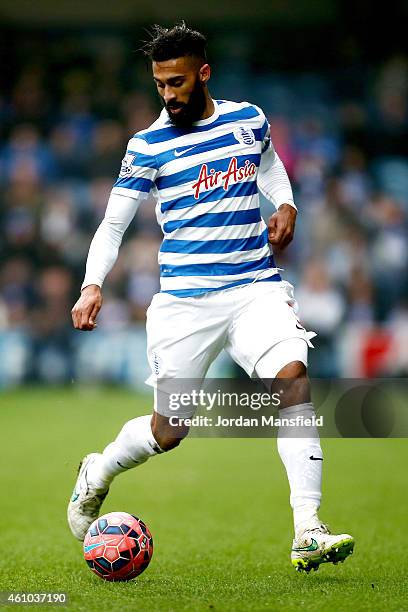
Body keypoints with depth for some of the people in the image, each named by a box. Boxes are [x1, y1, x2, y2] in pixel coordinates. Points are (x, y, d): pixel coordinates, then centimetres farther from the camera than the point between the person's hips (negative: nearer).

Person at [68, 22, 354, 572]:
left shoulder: (249, 120, 8)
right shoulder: (147, 146, -1)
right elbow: (113, 223, 2)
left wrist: (286, 205, 10)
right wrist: (92, 286, -13)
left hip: (257, 286, 2)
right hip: (185, 297, -2)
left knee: (292, 375, -24)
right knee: (167, 432, 0)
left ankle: (308, 533, -26)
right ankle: (97, 474, 35)